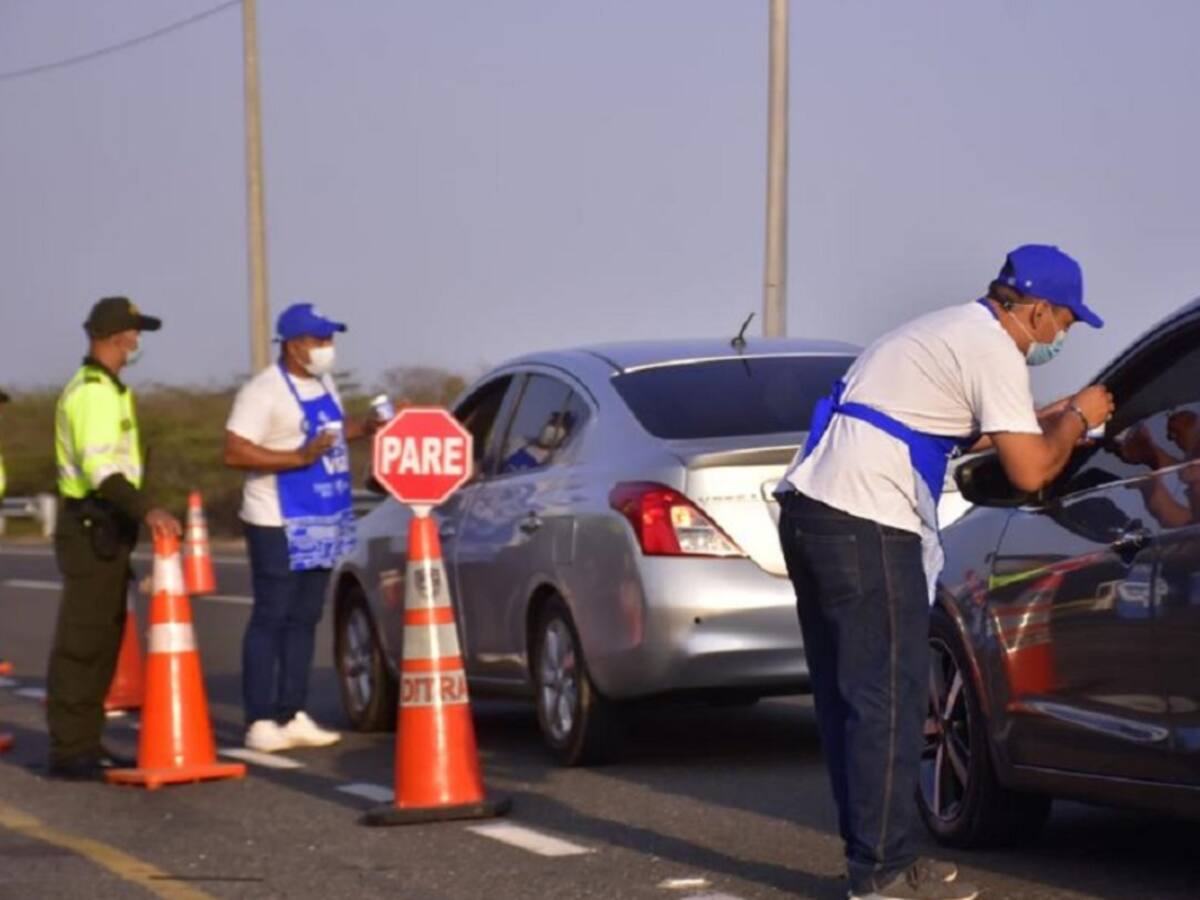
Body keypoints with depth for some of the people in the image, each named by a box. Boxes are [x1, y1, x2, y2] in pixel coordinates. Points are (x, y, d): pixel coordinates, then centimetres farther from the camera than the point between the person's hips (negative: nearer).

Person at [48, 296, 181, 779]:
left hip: (104, 527, 11)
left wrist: (135, 515, 25)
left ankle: (86, 743, 17)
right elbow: (99, 468, -26)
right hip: (92, 527, -11)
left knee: (102, 640, 13)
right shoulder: (93, 392, -15)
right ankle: (69, 751, -9)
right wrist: (145, 510, -36)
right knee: (80, 643, -9)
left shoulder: (106, 388, 19)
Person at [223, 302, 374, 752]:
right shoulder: (264, 391, -14)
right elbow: (234, 452, -21)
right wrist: (300, 457, -25)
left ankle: (294, 716, 16)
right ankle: (260, 722, -3)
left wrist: (367, 428, 12)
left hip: (323, 521, 8)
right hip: (279, 525, -8)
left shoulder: (324, 384, 12)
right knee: (270, 620, -5)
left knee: (303, 620, 11)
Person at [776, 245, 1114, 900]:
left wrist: (1046, 420, 31)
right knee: (887, 697, -5)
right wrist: (1076, 421, 7)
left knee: (846, 692, 13)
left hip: (808, 505, 10)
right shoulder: (993, 350, -7)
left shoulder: (954, 331, 23)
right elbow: (1029, 471, -10)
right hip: (864, 525, -10)